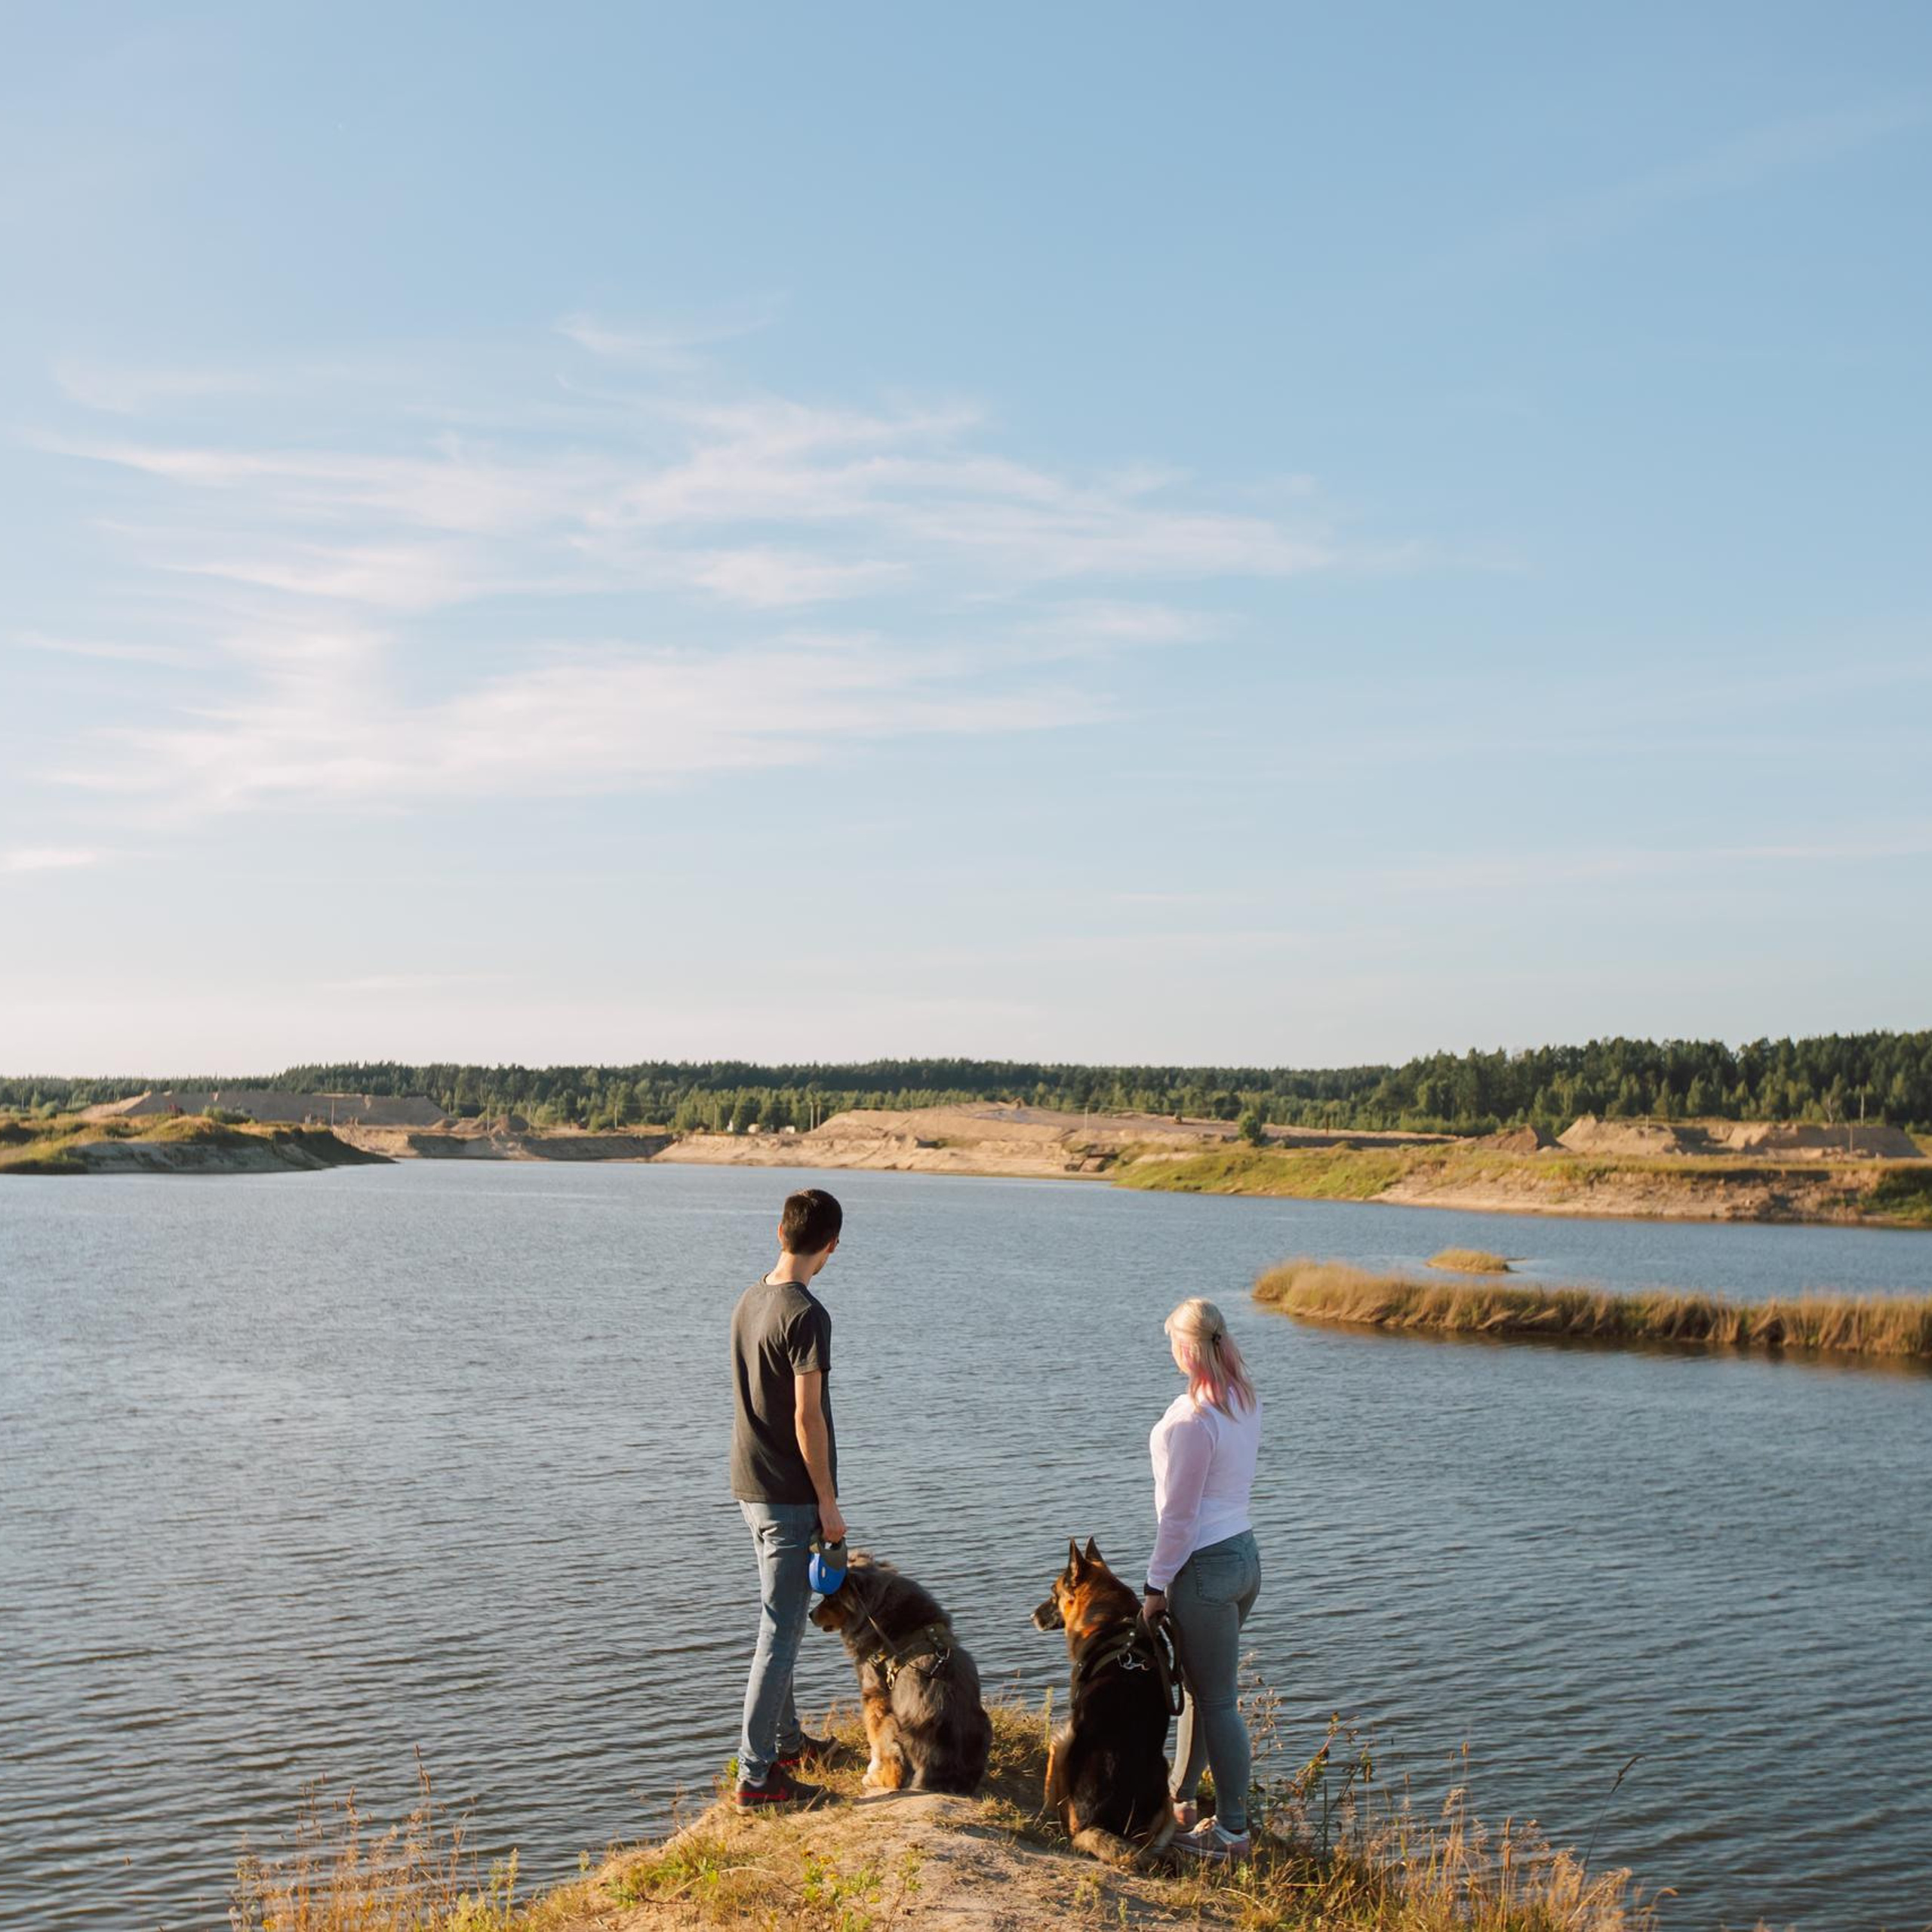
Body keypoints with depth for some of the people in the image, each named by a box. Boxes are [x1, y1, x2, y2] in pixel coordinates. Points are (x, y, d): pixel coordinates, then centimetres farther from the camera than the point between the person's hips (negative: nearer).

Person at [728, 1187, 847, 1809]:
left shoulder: (749, 1302, 7)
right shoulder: (806, 1315, -19)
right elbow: (807, 1417, -21)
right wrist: (828, 1503, -14)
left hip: (750, 1485, 9)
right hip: (790, 1494, -9)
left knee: (779, 1622, 21)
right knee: (780, 1634, -3)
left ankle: (786, 1741, 34)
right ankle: (756, 1776, 0)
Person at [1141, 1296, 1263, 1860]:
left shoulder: (1193, 1416, -22)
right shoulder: (1245, 1401, 4)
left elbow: (1179, 1512, -18)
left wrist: (1156, 1584, -8)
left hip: (1205, 1566, -9)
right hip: (1245, 1553, 9)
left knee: (1216, 1701, 1)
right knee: (1200, 1686, 22)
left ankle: (1232, 1830, 10)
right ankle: (1180, 1798, 36)